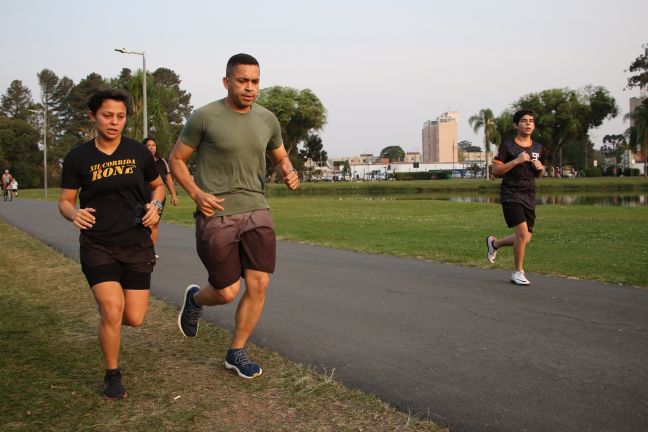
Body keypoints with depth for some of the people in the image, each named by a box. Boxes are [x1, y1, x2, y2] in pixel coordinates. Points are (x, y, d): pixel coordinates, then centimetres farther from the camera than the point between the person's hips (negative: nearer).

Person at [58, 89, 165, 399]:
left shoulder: (138, 152, 0)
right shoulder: (78, 158, -4)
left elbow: (157, 185, 14)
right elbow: (65, 201, 3)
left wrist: (155, 205, -8)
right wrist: (74, 214, -20)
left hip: (136, 244, 2)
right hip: (97, 245, -1)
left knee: (134, 319, -1)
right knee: (112, 310, -16)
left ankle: (108, 300, 38)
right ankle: (112, 376, 9)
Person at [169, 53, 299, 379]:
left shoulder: (267, 120, 6)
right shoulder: (205, 117, -7)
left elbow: (280, 159, 19)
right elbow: (176, 159, 2)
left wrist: (288, 174, -4)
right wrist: (196, 193, -13)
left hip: (257, 213, 4)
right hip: (216, 217, -4)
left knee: (259, 286, -2)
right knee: (227, 293, 1)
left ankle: (237, 352, 18)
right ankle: (195, 299, 38)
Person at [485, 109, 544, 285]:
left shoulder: (538, 148, 11)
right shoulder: (508, 145, -5)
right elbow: (496, 170, -9)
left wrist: (540, 168, -1)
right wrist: (516, 161, -19)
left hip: (529, 196, 6)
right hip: (511, 195, -6)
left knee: (526, 239, 4)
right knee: (523, 232, -17)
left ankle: (494, 243, 33)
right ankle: (518, 272, 1)